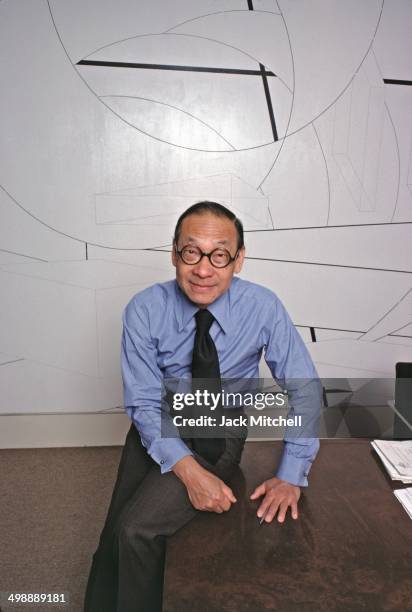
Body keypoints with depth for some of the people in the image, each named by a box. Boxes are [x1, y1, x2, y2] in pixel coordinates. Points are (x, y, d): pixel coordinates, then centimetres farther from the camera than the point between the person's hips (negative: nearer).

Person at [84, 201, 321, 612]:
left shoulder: (263, 307, -18)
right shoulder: (144, 310, -17)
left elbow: (304, 388, -10)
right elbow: (144, 404, -15)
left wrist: (291, 475, -15)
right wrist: (190, 471, -28)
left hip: (220, 436, -1)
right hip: (155, 427, 2)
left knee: (136, 531, -17)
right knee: (114, 538, -4)